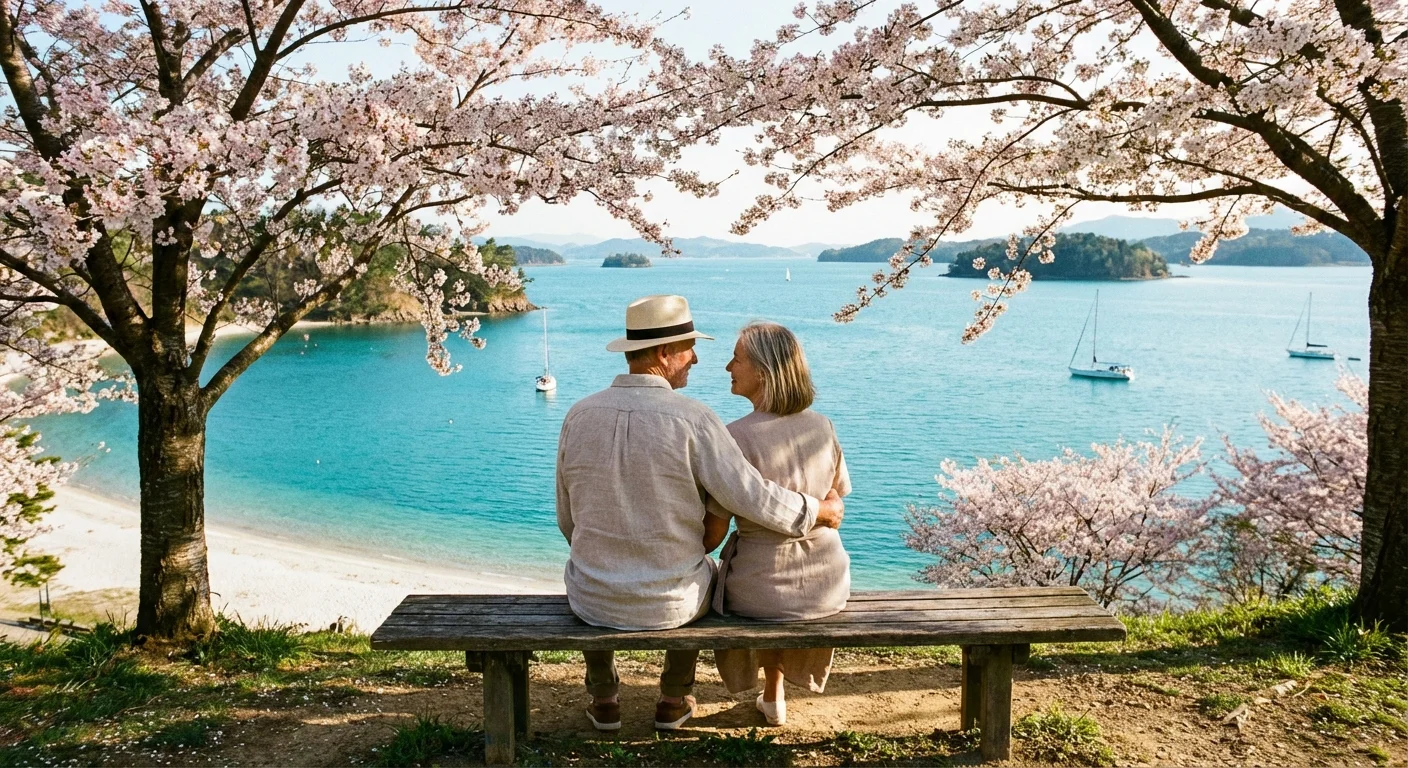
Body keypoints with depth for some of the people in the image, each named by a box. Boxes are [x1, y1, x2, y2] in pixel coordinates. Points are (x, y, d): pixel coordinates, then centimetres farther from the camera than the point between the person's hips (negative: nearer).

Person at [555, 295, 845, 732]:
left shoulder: (579, 414, -7)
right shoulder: (692, 419, -18)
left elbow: (568, 520, 3)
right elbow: (753, 499, -17)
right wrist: (820, 510, 1)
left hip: (597, 600, 2)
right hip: (672, 602, -1)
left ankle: (604, 701, 39)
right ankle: (674, 702, 39)